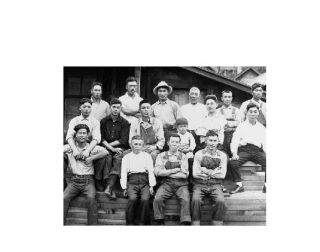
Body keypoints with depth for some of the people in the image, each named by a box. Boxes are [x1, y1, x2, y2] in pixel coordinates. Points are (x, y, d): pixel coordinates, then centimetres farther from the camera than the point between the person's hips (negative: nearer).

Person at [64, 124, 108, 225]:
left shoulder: (92, 147, 6)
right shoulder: (70, 147, 9)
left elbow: (105, 152, -9)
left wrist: (91, 158, -11)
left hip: (88, 180, -1)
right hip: (74, 180, 1)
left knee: (91, 197, -28)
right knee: (64, 198, -23)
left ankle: (93, 224, -19)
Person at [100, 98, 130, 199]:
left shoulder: (125, 123, 7)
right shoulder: (104, 121, 11)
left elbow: (123, 140, -2)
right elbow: (101, 138, 2)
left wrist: (109, 144, -8)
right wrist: (112, 149, -11)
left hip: (120, 148, -1)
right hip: (106, 148, 1)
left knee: (118, 158, -32)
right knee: (107, 158, -31)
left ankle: (109, 187, -43)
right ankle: (111, 190, -35)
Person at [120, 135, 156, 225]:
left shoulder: (147, 156, 19)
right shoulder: (126, 157, 19)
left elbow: (151, 171, 10)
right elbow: (123, 173, 12)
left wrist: (151, 186, -2)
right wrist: (124, 187, 0)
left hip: (144, 181, 0)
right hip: (132, 181, 0)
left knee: (145, 199, -25)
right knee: (132, 199, -26)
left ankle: (143, 222, -16)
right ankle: (130, 223, -16)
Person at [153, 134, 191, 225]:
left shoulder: (183, 157, 11)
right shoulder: (161, 156, 12)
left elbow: (185, 175, 0)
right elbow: (157, 172, -1)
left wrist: (166, 172, -1)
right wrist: (174, 170, -4)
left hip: (181, 184, 0)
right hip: (166, 183, 0)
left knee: (185, 200, -28)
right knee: (157, 199, -26)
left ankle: (185, 223, -25)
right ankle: (160, 223, -14)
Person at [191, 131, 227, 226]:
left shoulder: (222, 155, 7)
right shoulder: (199, 154, 2)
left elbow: (222, 175, -1)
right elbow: (195, 174, -6)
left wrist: (206, 171, -6)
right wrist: (214, 172, -5)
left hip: (215, 185, 1)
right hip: (199, 185, -1)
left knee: (221, 201, -27)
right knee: (195, 200, -30)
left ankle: (217, 223, -9)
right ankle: (196, 223, -14)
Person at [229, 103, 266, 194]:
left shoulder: (261, 127, 22)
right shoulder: (241, 126, 16)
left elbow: (265, 142, 15)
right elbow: (235, 140, 5)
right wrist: (234, 153, -13)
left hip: (257, 150, 2)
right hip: (244, 149, -1)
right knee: (233, 163, -30)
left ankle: (266, 186, -13)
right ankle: (239, 185, -14)